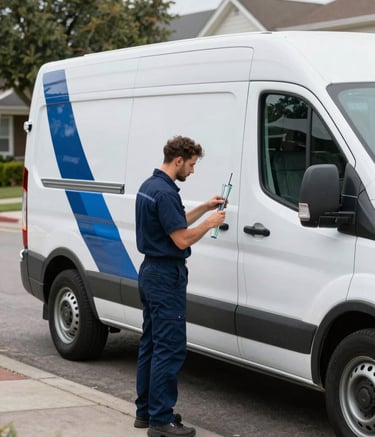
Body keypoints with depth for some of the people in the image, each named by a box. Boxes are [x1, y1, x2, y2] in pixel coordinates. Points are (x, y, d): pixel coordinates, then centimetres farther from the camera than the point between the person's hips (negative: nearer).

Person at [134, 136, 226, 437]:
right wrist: (211, 223, -6)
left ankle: (145, 411, 20)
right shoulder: (165, 192, -20)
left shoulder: (150, 186, 12)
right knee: (170, 348, -7)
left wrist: (205, 208, 18)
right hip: (166, 276, -11)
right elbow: (182, 239, -20)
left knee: (151, 344, 14)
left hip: (150, 272, 11)